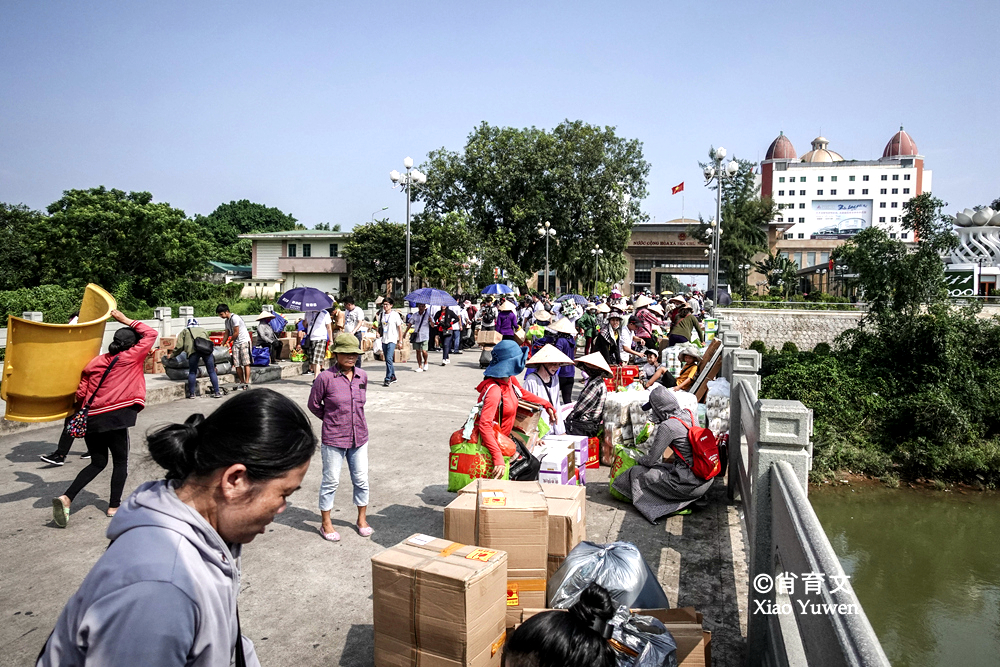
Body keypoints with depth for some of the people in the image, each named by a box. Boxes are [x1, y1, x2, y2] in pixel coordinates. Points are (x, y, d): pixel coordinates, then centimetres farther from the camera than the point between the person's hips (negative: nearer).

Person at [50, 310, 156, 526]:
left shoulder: (94, 362, 10)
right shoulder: (131, 357, -2)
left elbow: (80, 394, 8)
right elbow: (150, 333, 8)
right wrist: (125, 319, 13)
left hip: (91, 418, 5)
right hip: (115, 417, -5)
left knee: (98, 462, 18)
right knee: (120, 461, 11)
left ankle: (66, 497, 3)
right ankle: (114, 506, 13)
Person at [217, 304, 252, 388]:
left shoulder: (234, 318, -12)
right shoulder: (227, 321, 16)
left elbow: (236, 333, -13)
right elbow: (227, 334, 23)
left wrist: (229, 342, 0)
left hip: (244, 341, -8)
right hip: (236, 343, 8)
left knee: (246, 362, -11)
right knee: (237, 364, -1)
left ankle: (247, 383, -13)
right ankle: (242, 382, 4)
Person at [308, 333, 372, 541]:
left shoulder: (362, 376, 0)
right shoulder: (325, 378, -15)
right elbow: (313, 404, -1)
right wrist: (332, 419, 4)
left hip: (359, 437, 4)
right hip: (333, 440, -4)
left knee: (361, 479, 13)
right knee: (331, 481, 7)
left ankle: (362, 519, 31)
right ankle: (326, 523, 25)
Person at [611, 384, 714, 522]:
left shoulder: (667, 426, -18)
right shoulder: (688, 414, 4)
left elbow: (651, 460, -10)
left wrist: (639, 460, 11)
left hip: (691, 483, -8)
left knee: (638, 472, -1)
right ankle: (696, 497, 15)